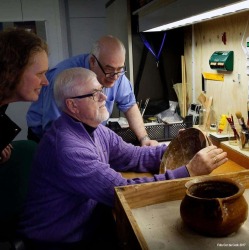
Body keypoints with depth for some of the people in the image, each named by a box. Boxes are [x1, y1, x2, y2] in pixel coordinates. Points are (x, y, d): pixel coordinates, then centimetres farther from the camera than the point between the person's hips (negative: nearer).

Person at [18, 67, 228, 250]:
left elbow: (133, 156, 2)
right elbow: (122, 192, -32)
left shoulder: (94, 129, 0)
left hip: (89, 220, 7)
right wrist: (189, 172, -31)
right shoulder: (68, 148, -30)